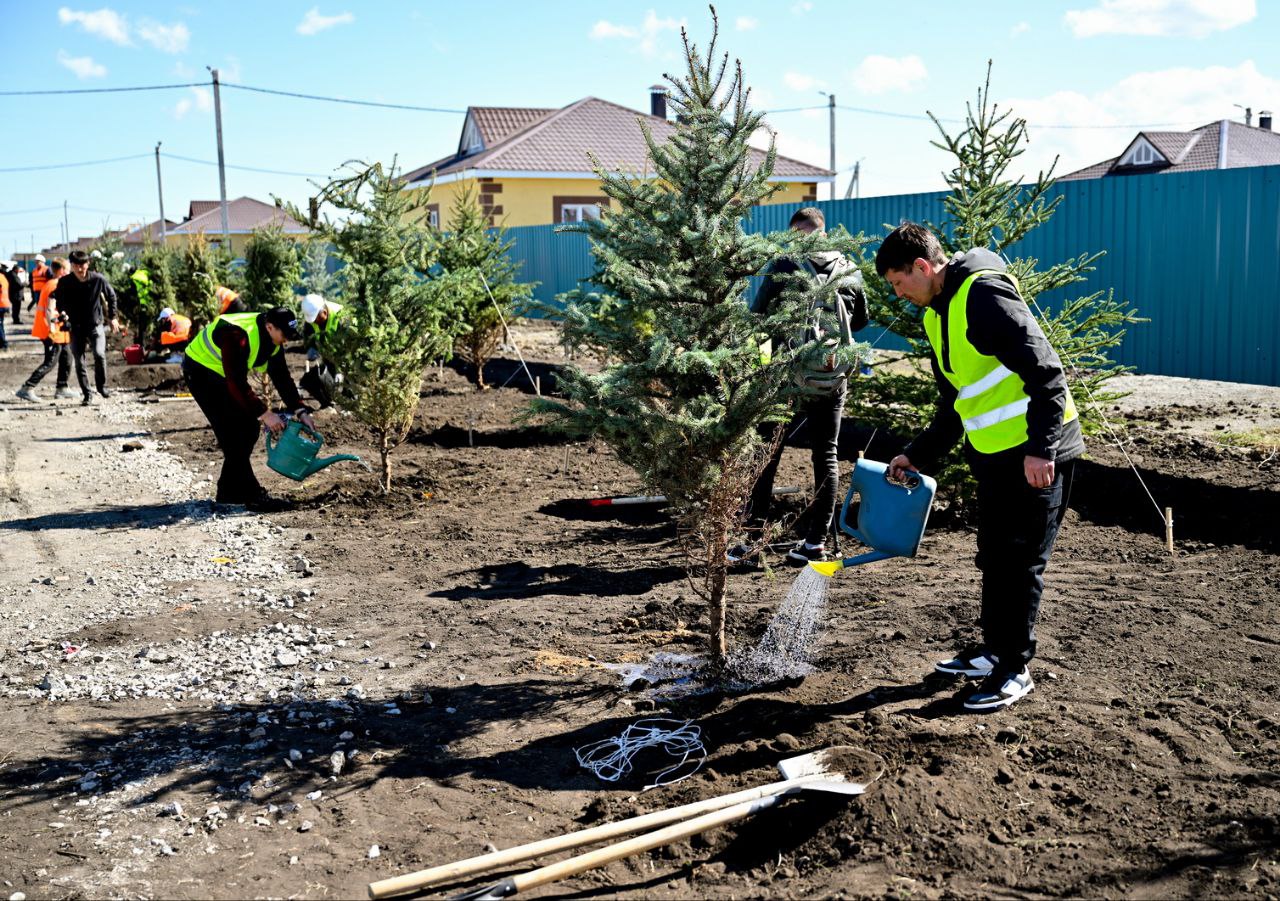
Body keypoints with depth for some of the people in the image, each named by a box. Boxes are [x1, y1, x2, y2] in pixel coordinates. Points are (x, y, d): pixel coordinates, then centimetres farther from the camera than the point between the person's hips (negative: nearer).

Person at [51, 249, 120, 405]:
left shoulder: (98, 279, -12)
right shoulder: (64, 282, -11)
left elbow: (111, 296, 4)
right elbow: (58, 299, 9)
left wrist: (112, 317, 6)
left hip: (95, 325, -1)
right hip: (76, 327, 1)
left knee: (99, 354, -20)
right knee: (79, 362, 2)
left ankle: (101, 385, 2)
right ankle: (86, 394, 14)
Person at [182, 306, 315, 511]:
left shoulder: (273, 339, -7)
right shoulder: (238, 336, -34)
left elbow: (282, 377, -2)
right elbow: (236, 383, -35)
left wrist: (301, 411, -10)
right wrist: (264, 413, -33)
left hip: (223, 374, 9)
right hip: (201, 370, -9)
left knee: (249, 427, 3)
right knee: (232, 433, -16)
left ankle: (229, 491, 13)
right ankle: (253, 496, -15)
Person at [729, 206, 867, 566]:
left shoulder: (782, 268, -8)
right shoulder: (851, 271, 4)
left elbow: (757, 318, -4)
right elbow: (860, 321, 18)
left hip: (790, 378, -3)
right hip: (834, 379, 3)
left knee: (766, 455, 6)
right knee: (826, 457, 10)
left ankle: (752, 537, 7)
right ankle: (817, 542, 12)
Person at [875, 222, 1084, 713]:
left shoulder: (984, 294, -18)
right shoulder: (939, 314, 13)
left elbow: (1046, 372, -23)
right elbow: (955, 405, 21)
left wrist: (1040, 448, -26)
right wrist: (917, 455, 17)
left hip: (1036, 456, -10)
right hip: (995, 456, 10)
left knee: (1020, 562, 0)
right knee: (994, 559, 17)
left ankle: (1015, 670, 11)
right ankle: (993, 652, 31)